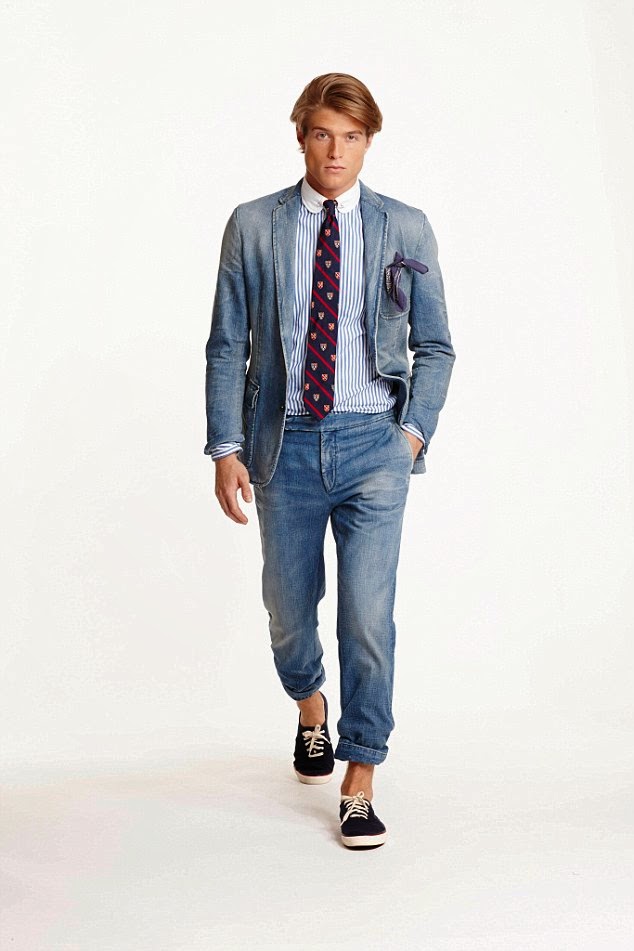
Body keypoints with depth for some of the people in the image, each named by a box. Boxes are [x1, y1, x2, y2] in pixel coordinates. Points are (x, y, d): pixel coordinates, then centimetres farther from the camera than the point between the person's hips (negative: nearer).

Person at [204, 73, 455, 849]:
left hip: (372, 442, -1)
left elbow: (434, 345, 8)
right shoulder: (253, 226, 2)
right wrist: (225, 447, -6)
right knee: (288, 606, 14)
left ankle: (359, 784, 10)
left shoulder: (406, 229, 3)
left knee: (368, 614, -6)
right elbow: (227, 346, 2)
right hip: (285, 442, 1)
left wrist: (415, 429, -6)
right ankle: (310, 708, 47)